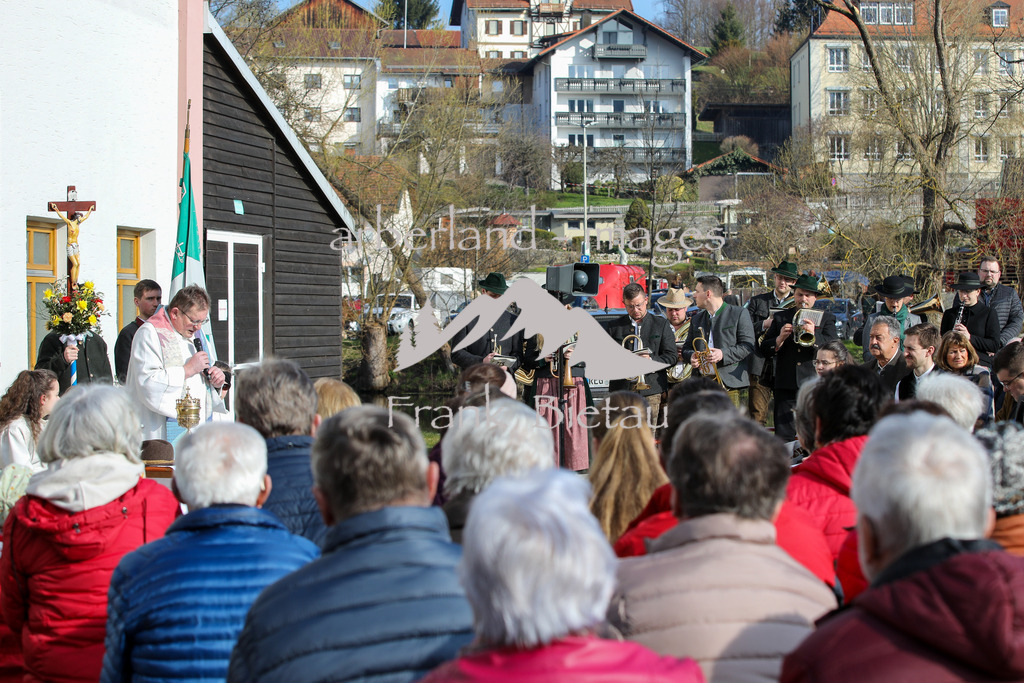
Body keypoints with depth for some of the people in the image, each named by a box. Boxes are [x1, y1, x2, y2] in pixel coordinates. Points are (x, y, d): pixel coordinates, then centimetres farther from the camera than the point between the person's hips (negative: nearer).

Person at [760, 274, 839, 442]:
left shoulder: (826, 318, 10)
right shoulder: (780, 317, 15)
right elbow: (764, 350, 10)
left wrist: (813, 335, -24)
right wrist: (780, 339, -10)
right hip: (786, 386, 1)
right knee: (782, 437, -3)